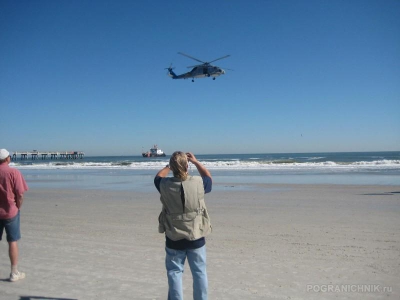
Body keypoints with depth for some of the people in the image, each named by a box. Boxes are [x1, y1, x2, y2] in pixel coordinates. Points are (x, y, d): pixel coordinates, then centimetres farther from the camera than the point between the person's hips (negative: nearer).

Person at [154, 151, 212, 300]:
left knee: (174, 272, 13)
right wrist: (196, 161, 14)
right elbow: (209, 178, 11)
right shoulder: (198, 183, -14)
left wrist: (170, 165, 18)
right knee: (199, 272, 15)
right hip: (196, 238, 0)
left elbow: (158, 176, 13)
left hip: (174, 239, 0)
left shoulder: (165, 185, -13)